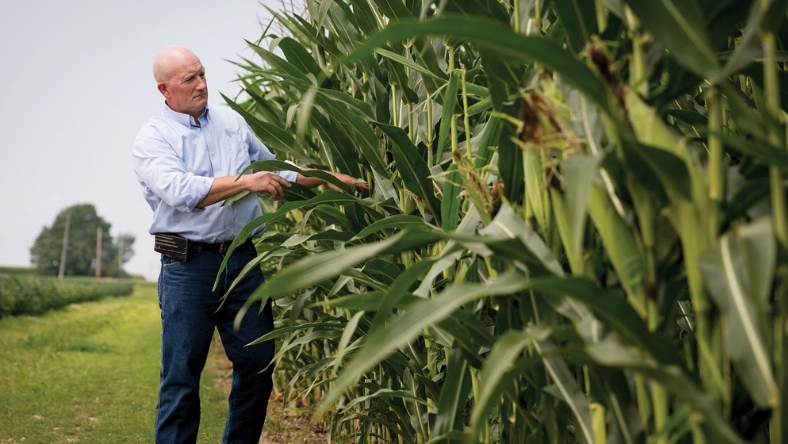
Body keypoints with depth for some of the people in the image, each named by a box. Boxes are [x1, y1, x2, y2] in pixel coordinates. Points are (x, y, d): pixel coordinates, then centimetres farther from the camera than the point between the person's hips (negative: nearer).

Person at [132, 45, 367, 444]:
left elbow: (275, 170, 20)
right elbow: (180, 191, -22)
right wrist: (247, 181, -28)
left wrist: (328, 179, 10)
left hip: (244, 261, 5)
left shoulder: (231, 121, 12)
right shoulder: (152, 138, -4)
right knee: (181, 374, 1)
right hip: (188, 266, -5)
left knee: (258, 365, 9)